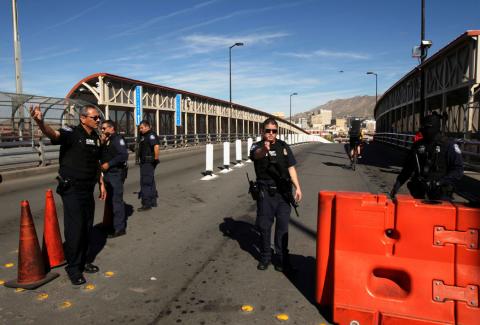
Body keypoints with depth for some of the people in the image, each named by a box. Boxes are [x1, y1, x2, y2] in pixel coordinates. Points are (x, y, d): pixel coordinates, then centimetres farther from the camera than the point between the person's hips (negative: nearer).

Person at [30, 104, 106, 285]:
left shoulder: (96, 138, 9)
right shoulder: (71, 133, -12)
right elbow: (54, 134, -34)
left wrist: (101, 184, 19)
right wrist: (40, 122, -55)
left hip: (88, 190, 7)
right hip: (72, 190, -7)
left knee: (87, 227, 14)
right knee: (74, 228, -3)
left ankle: (83, 260, 30)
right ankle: (73, 267, 12)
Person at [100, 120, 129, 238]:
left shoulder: (118, 139, -10)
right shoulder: (108, 140, 18)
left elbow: (124, 155, -22)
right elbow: (102, 154, 16)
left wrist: (109, 164, -19)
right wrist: (102, 143, 2)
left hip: (116, 174, -9)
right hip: (108, 174, 9)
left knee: (116, 200, -6)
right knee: (110, 200, 16)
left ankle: (119, 228, 2)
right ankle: (114, 223, 29)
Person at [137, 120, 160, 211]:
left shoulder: (151, 135, -15)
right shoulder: (144, 135, 17)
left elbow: (156, 146, -29)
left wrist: (156, 158, -25)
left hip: (149, 162, -11)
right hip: (145, 162, 11)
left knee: (145, 182, -8)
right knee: (150, 182, 17)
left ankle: (146, 204, -4)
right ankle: (153, 201, 28)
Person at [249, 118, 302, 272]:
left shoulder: (283, 146, 8)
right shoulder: (257, 147, -4)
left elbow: (291, 167, 10)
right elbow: (256, 154, -29)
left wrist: (297, 187, 2)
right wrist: (264, 149, -53)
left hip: (283, 192, 2)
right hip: (265, 192, -2)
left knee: (283, 226, 5)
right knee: (264, 226, 6)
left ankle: (282, 258, 17)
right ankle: (265, 257, 23)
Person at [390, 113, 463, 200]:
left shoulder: (449, 145, -1)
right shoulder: (418, 145, 12)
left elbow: (458, 170, -4)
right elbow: (408, 167, 19)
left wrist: (441, 182, -17)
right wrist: (398, 183, 12)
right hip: (419, 192, 4)